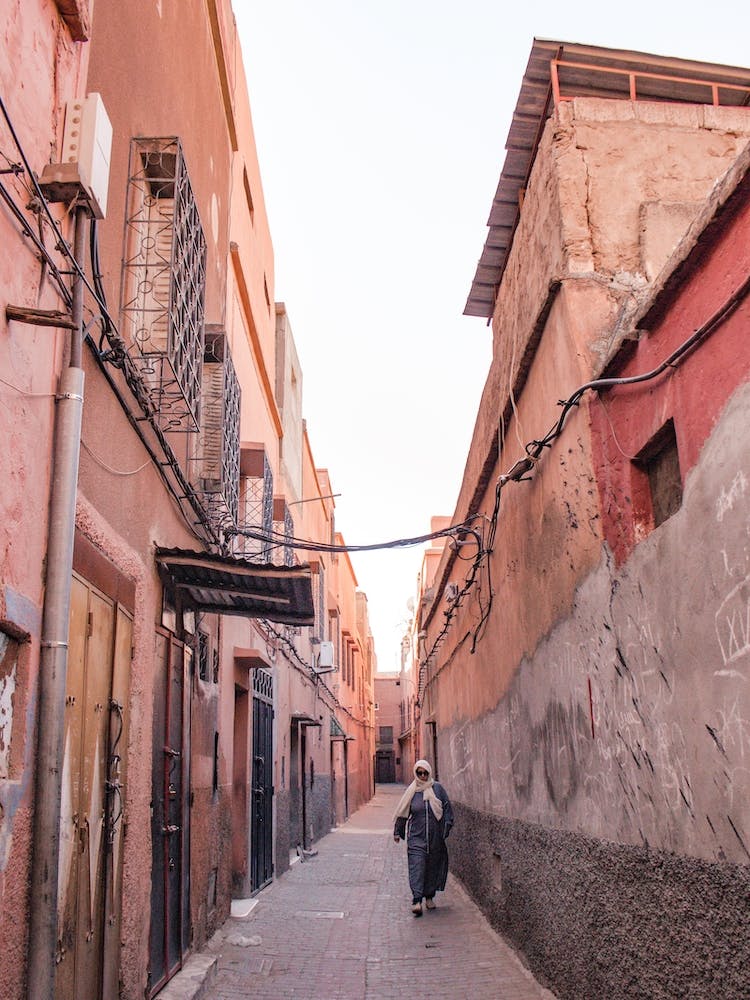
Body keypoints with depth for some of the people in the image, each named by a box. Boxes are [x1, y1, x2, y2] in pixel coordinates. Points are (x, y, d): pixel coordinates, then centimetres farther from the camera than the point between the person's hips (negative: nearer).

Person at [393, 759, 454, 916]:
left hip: (435, 836, 1)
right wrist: (397, 832, 10)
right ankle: (417, 900, -15)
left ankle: (429, 896, 23)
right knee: (416, 865, -11)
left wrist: (446, 827, -4)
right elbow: (402, 813, 7)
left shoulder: (437, 788, 1)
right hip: (416, 836, -1)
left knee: (433, 866, 8)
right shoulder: (411, 791, 1)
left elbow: (447, 808, 4)